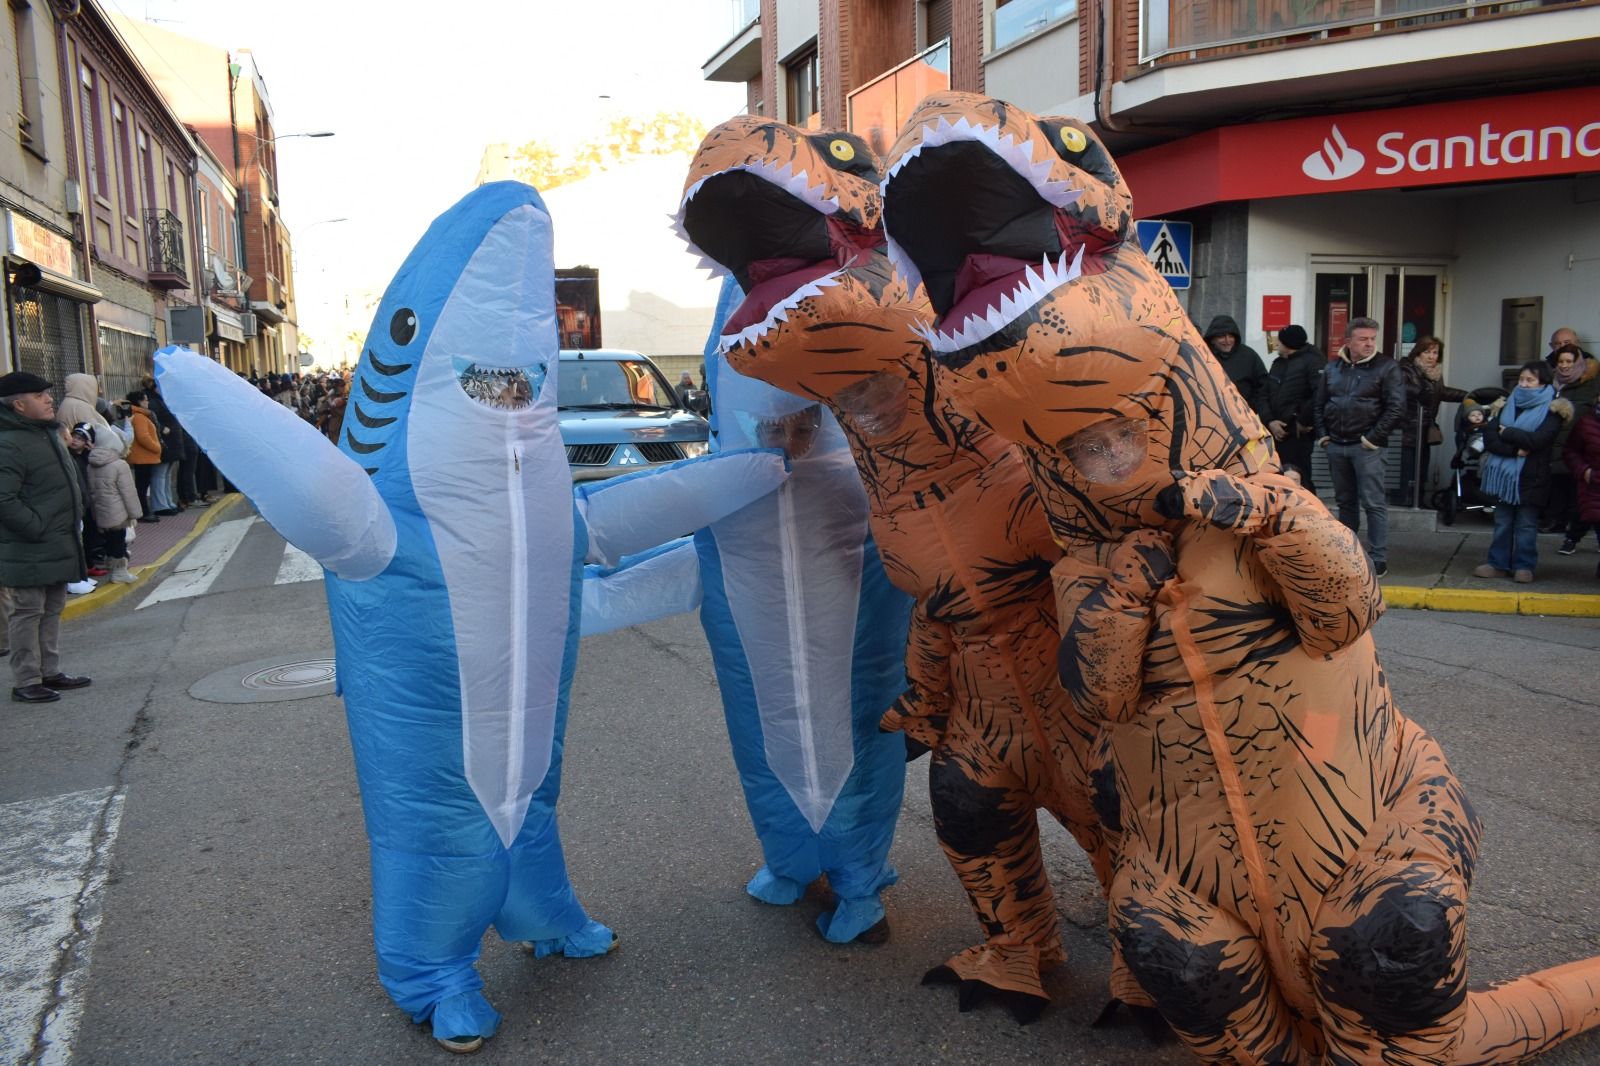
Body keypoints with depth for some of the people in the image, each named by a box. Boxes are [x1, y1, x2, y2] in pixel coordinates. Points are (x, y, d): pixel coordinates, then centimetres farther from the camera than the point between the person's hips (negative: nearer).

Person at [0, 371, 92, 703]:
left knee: (52, 611, 17)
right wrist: (38, 527, -21)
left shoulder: (47, 433, 13)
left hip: (58, 547, 10)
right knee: (28, 613, -1)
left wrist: (72, 521, 17)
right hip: (29, 552, -10)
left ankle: (49, 673, 28)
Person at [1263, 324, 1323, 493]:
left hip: (1298, 434, -8)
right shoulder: (1278, 364, 18)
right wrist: (1270, 421, -3)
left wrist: (1304, 422, -15)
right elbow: (1265, 396, 13)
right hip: (1276, 433, 8)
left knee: (1299, 480, -9)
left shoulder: (1312, 362, -7)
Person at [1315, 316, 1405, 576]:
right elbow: (1320, 404, 17)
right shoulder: (1333, 368, 11)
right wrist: (1323, 435, 7)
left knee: (1373, 503, -5)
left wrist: (1374, 438, -11)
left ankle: (1379, 559, -2)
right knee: (1346, 502, 13)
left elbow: (1396, 407, -8)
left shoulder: (1386, 367, -3)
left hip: (1366, 447, -5)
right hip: (1336, 446, 5)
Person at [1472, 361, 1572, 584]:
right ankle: (1498, 564, 16)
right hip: (1504, 473, 4)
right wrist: (1515, 449, -17)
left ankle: (1524, 566, 11)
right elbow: (1489, 438, -4)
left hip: (1531, 476, -4)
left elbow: (1537, 440, -18)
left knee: (1526, 524, 3)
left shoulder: (1552, 409, -4)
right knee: (1502, 522, 10)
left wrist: (1506, 433, -8)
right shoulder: (1506, 405, 7)